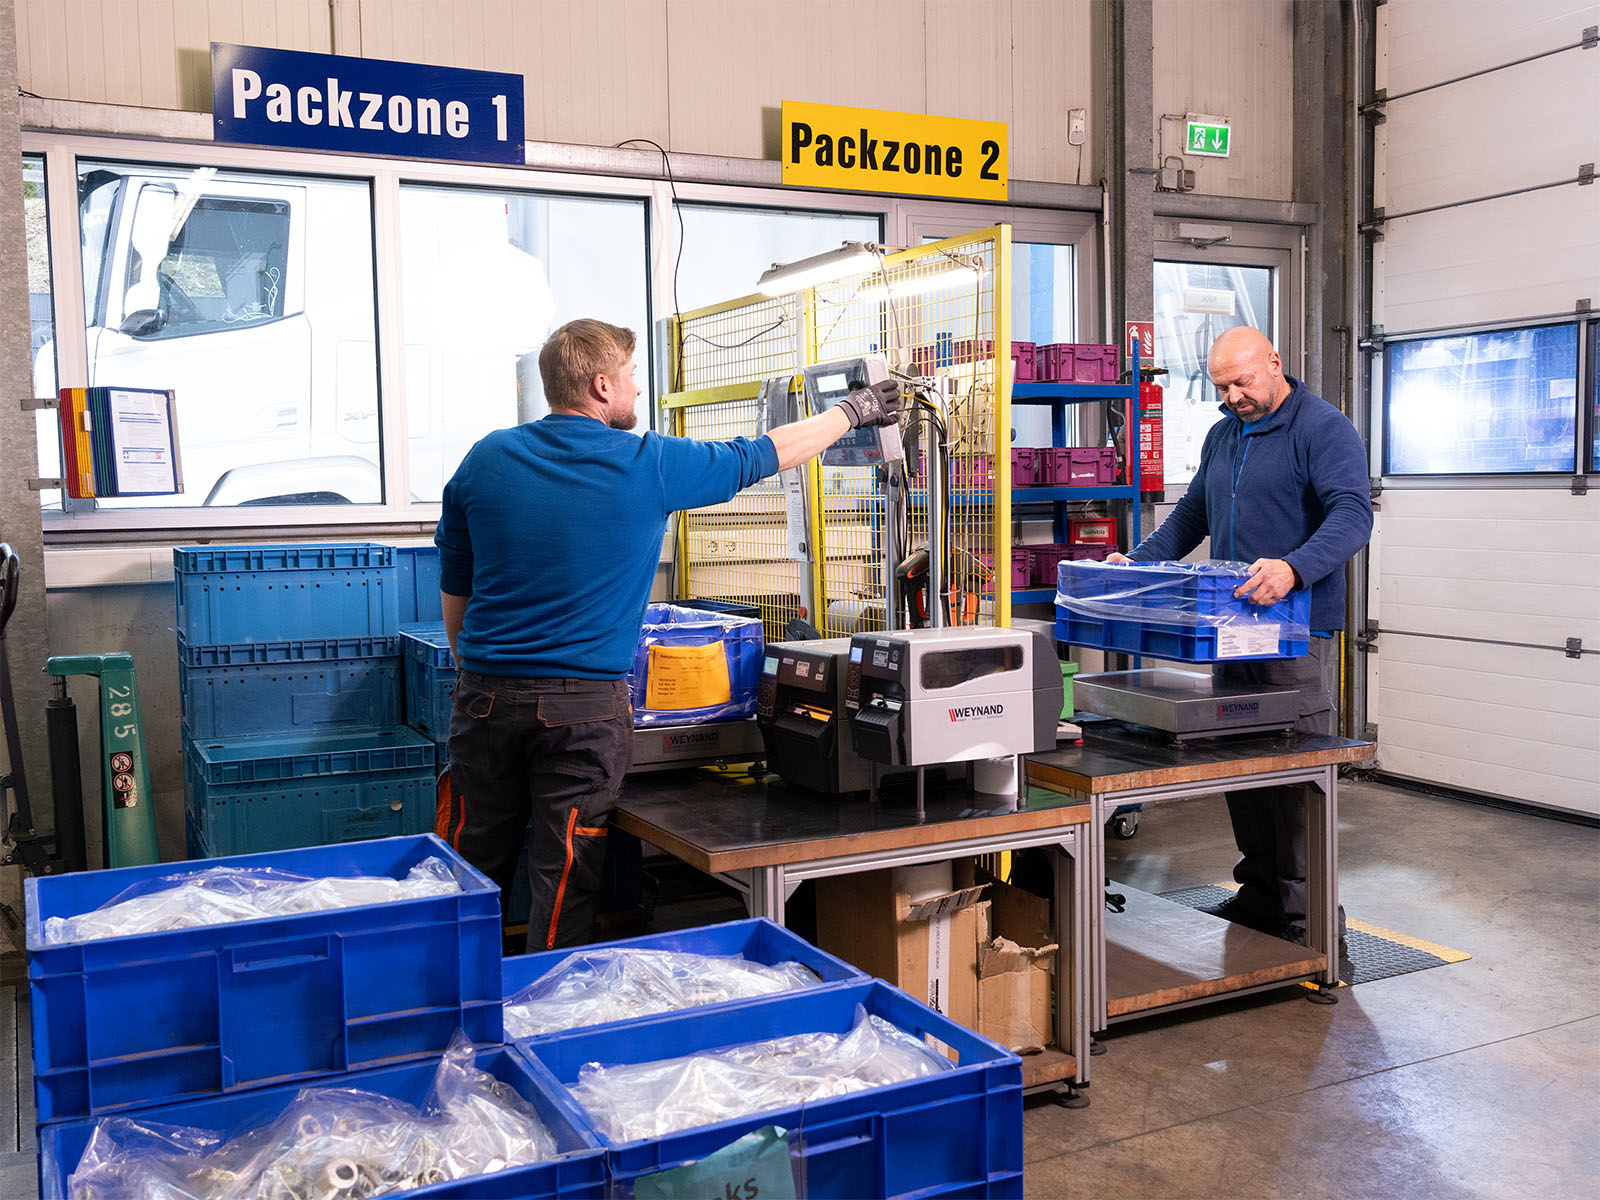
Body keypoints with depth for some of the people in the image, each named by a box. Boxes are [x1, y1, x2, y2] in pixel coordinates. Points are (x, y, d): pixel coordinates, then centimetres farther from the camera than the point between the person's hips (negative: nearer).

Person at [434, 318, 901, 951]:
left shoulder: (486, 459, 3)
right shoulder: (650, 465, -6)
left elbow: (453, 589, 12)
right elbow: (768, 453, 7)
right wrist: (852, 411, 23)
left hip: (487, 697, 4)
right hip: (583, 705, -3)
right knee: (565, 882, 6)